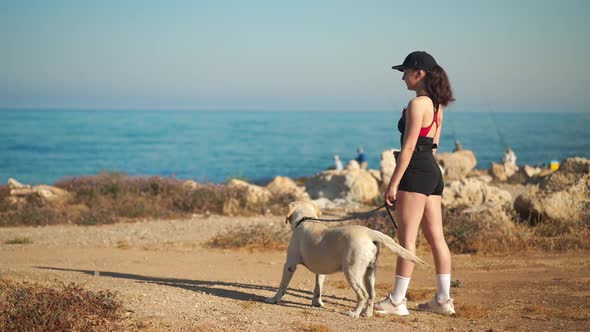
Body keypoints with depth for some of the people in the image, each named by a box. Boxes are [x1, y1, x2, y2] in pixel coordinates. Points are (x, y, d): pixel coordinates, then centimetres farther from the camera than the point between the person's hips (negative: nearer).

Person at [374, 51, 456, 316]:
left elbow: (408, 147, -18)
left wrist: (393, 183, -16)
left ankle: (397, 301, 0)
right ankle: (443, 299, 14)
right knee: (436, 237, 10)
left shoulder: (417, 104, -14)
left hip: (416, 172, -10)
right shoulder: (436, 105, 14)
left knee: (407, 238, -5)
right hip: (433, 172, 10)